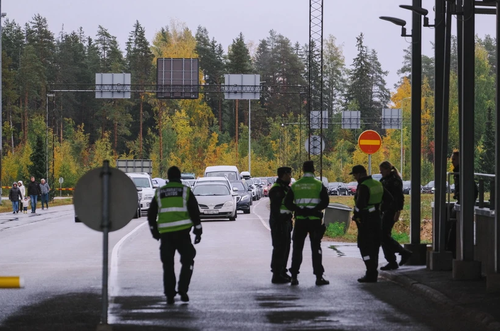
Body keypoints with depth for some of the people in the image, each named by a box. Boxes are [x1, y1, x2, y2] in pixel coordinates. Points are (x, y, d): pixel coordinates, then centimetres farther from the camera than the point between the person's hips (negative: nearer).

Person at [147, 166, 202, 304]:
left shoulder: (159, 193, 10)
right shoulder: (185, 191, 3)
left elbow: (151, 214, 13)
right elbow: (194, 211, -1)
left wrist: (154, 230, 25)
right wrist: (198, 230, 4)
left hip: (165, 233, 2)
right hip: (182, 231, -2)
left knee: (168, 265, 9)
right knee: (187, 262, 11)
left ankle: (169, 295, 3)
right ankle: (182, 291, -3)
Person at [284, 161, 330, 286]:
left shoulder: (295, 185, 3)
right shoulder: (319, 185, -3)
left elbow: (287, 202, -2)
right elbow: (325, 201, -12)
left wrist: (298, 210, -1)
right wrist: (315, 210, -7)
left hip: (300, 220, 2)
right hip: (315, 220, -1)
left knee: (297, 248, 8)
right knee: (316, 248, 3)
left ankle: (294, 277, 5)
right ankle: (319, 277, 0)